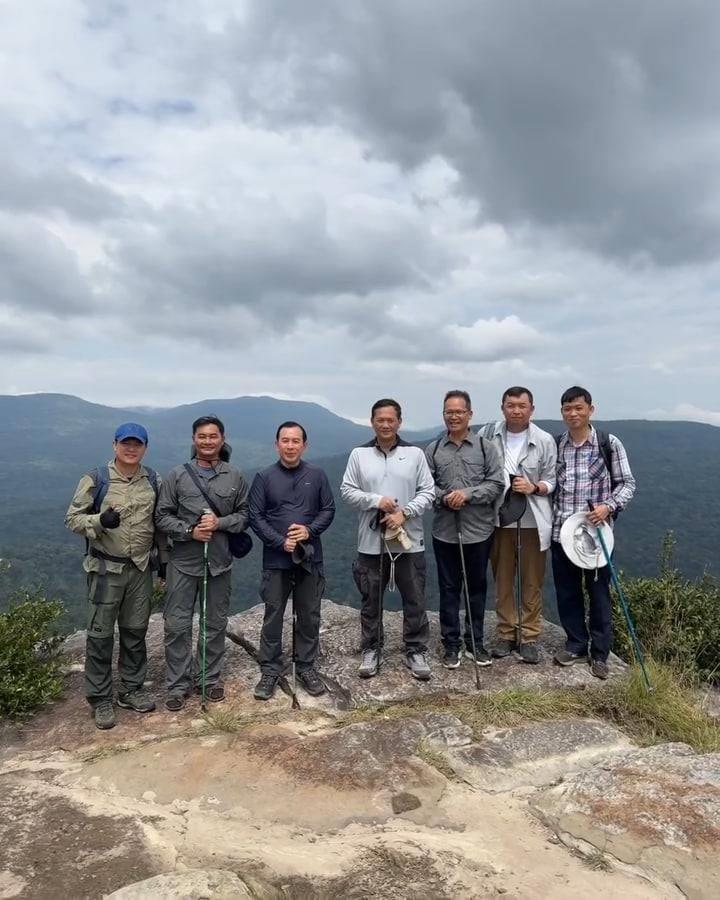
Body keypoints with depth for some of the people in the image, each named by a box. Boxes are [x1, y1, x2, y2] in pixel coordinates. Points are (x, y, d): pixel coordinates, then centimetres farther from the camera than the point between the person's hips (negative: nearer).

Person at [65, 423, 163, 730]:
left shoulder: (153, 480, 3)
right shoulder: (96, 480, -9)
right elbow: (72, 517, -7)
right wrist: (99, 520, -26)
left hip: (141, 568, 4)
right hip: (105, 569, -3)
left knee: (135, 631, 13)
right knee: (100, 634, 5)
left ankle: (131, 689, 29)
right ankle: (100, 699, 19)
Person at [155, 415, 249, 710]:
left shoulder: (235, 476, 0)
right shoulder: (177, 475, -2)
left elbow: (245, 514, 3)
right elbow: (162, 516, -1)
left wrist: (220, 523, -14)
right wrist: (190, 531, -15)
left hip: (219, 561, 1)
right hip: (184, 562, -1)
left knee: (216, 624, 13)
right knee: (177, 625, 3)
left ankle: (211, 678, 30)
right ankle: (178, 685, 19)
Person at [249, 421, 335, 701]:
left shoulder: (317, 475, 1)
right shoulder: (264, 477, -3)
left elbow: (328, 510, 4)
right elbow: (255, 517, -4)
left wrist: (310, 530, -13)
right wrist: (280, 542, -15)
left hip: (310, 558, 2)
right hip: (276, 559, -1)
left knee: (309, 615, 10)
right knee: (273, 616, 7)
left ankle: (306, 668, 26)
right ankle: (270, 670, 22)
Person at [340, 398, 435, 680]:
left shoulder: (415, 453, 0)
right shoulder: (359, 454, 1)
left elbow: (427, 492, -1)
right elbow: (347, 491, 0)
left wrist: (404, 513, -15)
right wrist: (376, 500, -15)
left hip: (409, 541, 0)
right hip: (371, 542, 1)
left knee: (414, 600, 8)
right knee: (371, 600, 12)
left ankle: (415, 652, 23)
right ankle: (371, 651, 27)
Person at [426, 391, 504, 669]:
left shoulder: (485, 446, -1)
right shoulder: (433, 449, 2)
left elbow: (496, 484, -4)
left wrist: (468, 494, -17)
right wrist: (444, 497, -17)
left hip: (479, 530, 0)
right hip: (445, 531, 0)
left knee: (477, 587, 12)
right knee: (449, 589, 9)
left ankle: (475, 642, 27)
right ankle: (451, 644, 22)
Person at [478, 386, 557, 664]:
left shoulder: (545, 440, -4)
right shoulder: (488, 434, -3)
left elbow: (553, 481, 0)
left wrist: (534, 487, -18)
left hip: (532, 521, -1)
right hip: (498, 518, 1)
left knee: (532, 582, 7)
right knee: (502, 580, 11)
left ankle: (530, 637, 20)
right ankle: (506, 633, 25)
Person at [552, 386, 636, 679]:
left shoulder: (609, 443, -3)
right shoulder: (554, 446, 4)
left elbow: (627, 484, 0)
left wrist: (609, 506, -15)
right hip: (561, 531, 3)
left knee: (598, 592, 7)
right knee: (567, 592, 11)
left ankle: (600, 653, 22)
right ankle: (577, 645, 28)